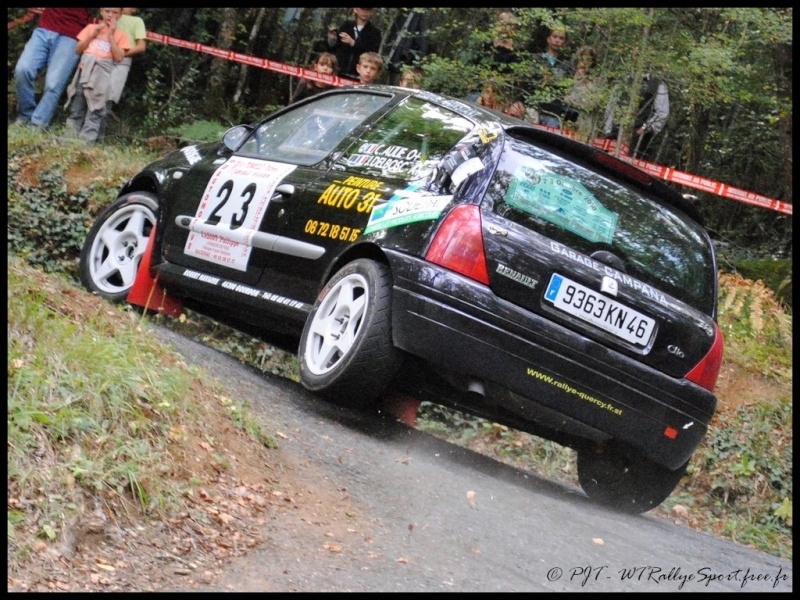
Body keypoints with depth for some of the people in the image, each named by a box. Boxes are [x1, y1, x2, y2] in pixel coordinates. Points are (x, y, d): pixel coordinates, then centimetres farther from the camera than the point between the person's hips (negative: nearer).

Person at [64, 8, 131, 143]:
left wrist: (110, 36, -2)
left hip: (103, 70, -2)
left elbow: (118, 57, -2)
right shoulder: (91, 28, 17)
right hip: (85, 68, 2)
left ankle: (87, 139, -15)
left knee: (96, 106, -11)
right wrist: (92, 35, 1)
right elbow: (78, 50, 12)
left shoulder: (120, 35, 11)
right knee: (77, 107, 0)